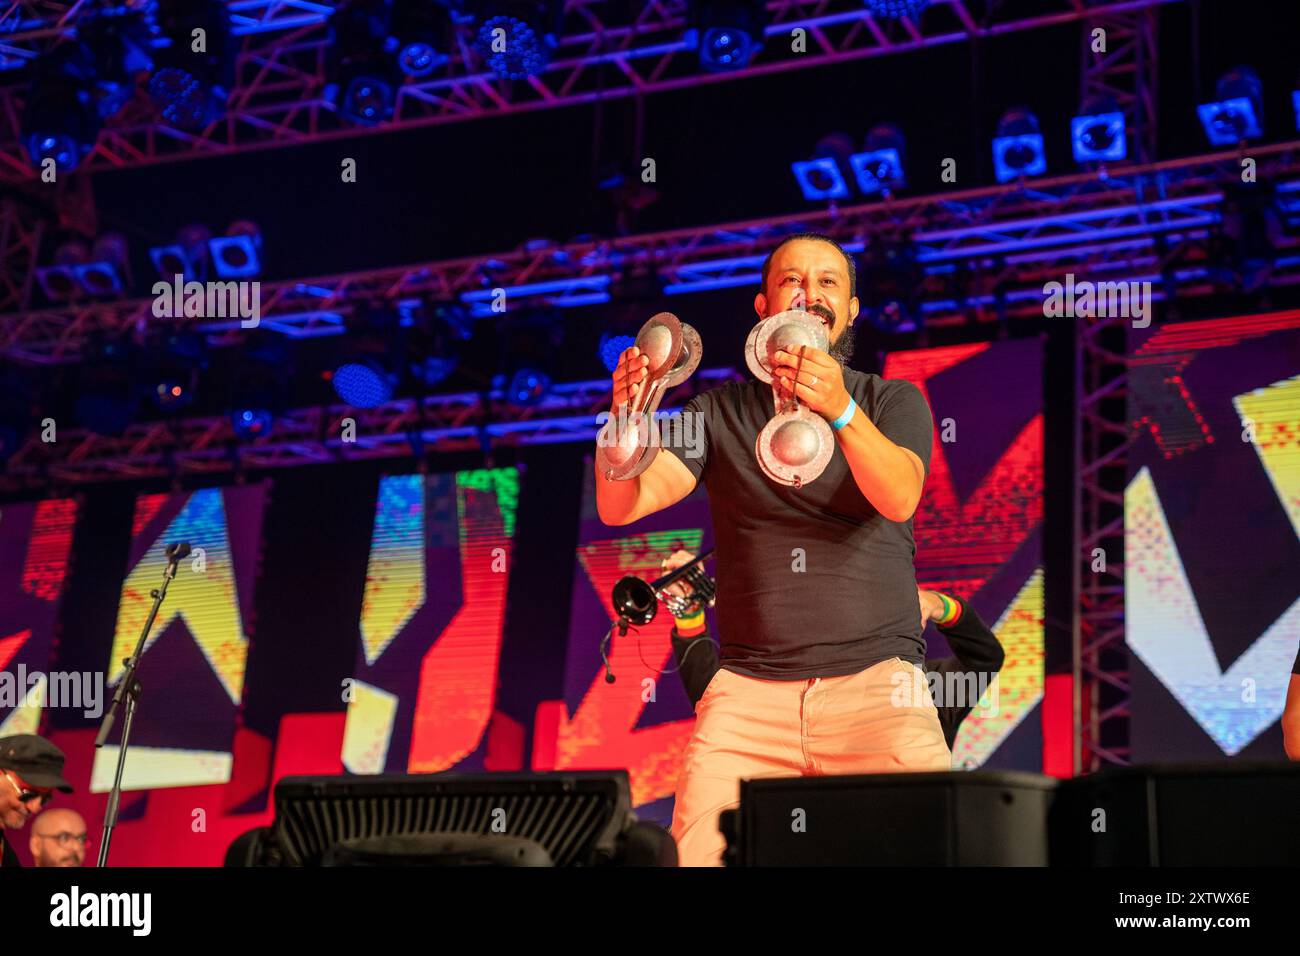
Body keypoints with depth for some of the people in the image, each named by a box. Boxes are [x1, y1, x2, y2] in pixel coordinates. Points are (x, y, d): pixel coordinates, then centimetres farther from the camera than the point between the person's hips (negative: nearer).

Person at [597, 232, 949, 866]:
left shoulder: (894, 403, 10)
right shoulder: (721, 412, 13)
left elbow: (900, 498, -12)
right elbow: (621, 506, 0)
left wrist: (841, 410, -30)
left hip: (875, 675, -1)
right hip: (748, 685, 1)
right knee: (699, 850, -18)